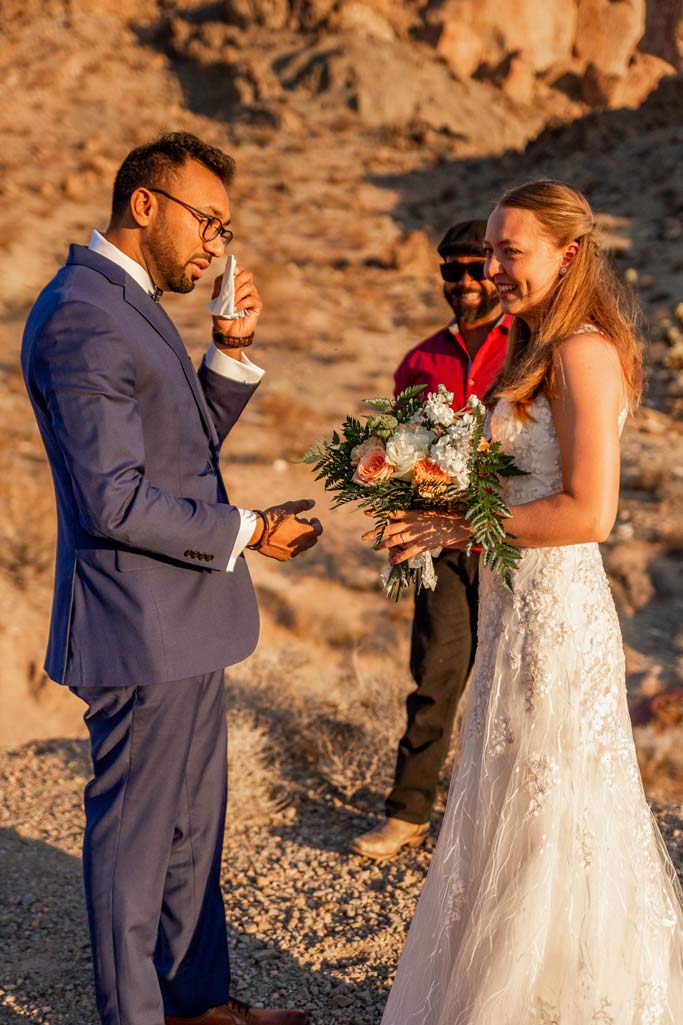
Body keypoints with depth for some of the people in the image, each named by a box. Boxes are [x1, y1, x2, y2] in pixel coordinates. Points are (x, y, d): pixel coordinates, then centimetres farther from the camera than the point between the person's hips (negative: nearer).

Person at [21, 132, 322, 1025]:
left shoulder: (127, 304, 12)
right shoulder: (82, 317, -19)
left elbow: (187, 443, 19)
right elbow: (116, 502, -25)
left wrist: (233, 348, 6)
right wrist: (250, 532, -16)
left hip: (180, 623, 10)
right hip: (141, 628, -10)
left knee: (192, 827, 21)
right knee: (134, 838, 7)